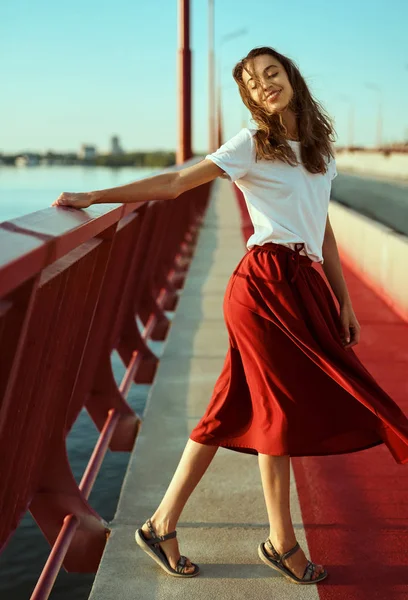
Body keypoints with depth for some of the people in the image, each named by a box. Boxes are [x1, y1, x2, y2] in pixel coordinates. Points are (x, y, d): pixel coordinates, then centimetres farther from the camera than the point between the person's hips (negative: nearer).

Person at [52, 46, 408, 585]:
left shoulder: (318, 143, 17)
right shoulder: (252, 144, -2)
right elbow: (175, 183, -4)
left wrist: (345, 301, 16)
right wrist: (92, 197, -10)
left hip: (304, 286, 6)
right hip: (267, 283, -6)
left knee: (237, 411, 7)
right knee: (281, 409, 0)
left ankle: (162, 525, 16)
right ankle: (281, 543, 17)